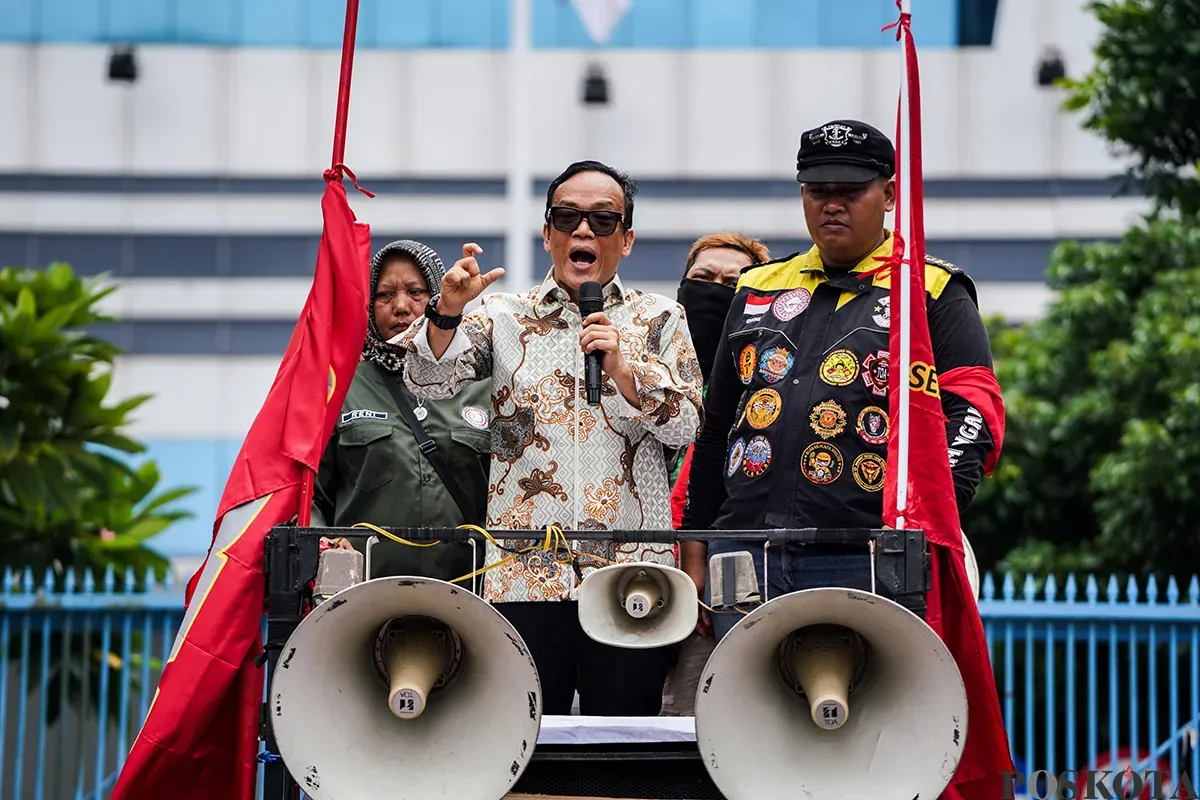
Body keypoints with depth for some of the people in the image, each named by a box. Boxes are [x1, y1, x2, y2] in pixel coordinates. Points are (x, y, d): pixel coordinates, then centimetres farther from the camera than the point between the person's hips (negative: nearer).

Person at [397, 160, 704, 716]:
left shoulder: (658, 321, 11)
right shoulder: (504, 317, 10)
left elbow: (686, 426, 3)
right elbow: (430, 383, -4)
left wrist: (622, 368, -12)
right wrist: (448, 310, -22)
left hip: (629, 578, 0)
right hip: (523, 578, 0)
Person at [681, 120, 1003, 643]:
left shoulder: (934, 294, 6)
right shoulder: (759, 288, 20)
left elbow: (971, 413, -3)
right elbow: (716, 428, 23)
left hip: (863, 563, -4)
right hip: (743, 554, 4)